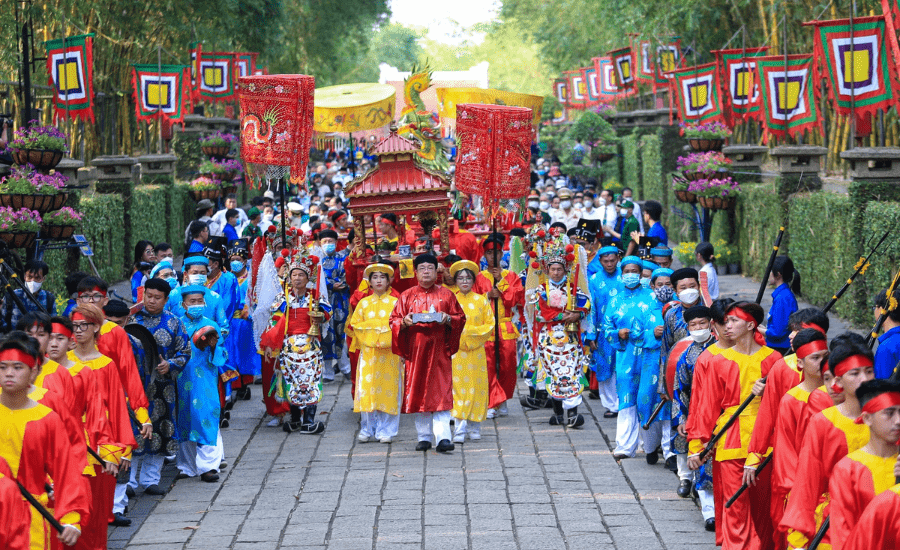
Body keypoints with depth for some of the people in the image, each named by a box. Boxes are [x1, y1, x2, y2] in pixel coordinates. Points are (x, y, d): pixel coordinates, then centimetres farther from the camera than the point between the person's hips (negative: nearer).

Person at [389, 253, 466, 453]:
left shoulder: (446, 295, 8)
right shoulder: (407, 296, 9)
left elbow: (460, 317, 9)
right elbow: (394, 320, 8)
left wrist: (448, 319, -11)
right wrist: (404, 322, -13)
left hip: (439, 350, -1)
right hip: (415, 350, 2)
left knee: (441, 391, -11)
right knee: (418, 393, 3)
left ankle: (443, 436, -17)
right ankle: (424, 437, 12)